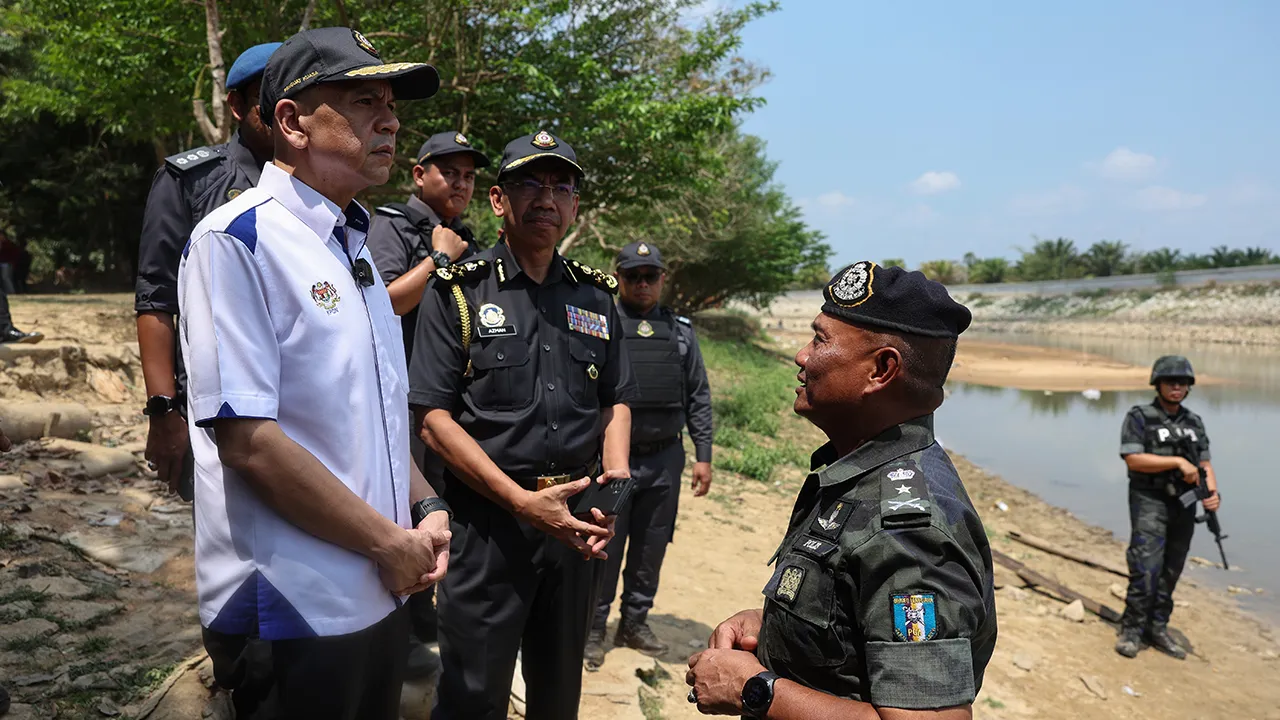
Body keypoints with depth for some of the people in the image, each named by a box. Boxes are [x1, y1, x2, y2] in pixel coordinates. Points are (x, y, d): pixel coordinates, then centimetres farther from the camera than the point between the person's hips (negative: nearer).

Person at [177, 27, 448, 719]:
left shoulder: (354, 247, 12)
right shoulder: (237, 239, -15)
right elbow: (246, 439, -22)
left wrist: (425, 509, 3)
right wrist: (391, 543, -16)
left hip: (382, 597, 8)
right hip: (293, 613, -8)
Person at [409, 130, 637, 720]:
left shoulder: (597, 297, 9)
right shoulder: (458, 292, -5)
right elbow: (433, 418, -10)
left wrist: (615, 487, -5)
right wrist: (522, 501, -18)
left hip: (574, 521, 5)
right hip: (486, 521, -4)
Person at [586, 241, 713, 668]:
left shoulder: (680, 332, 9)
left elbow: (698, 397, 11)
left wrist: (703, 455, 6)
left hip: (665, 460, 4)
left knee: (652, 548, 13)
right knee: (604, 547, 3)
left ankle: (635, 623, 29)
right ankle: (592, 628, 19)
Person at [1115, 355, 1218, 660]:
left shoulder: (1194, 422, 10)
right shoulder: (1139, 417, -7)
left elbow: (1204, 464, 9)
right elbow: (1133, 459, -16)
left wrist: (1213, 492, -9)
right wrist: (1178, 462, -21)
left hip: (1183, 506, 5)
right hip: (1150, 502, -5)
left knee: (1171, 572, 10)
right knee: (1146, 569, -11)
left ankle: (1157, 629, 21)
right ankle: (1131, 630, 1)